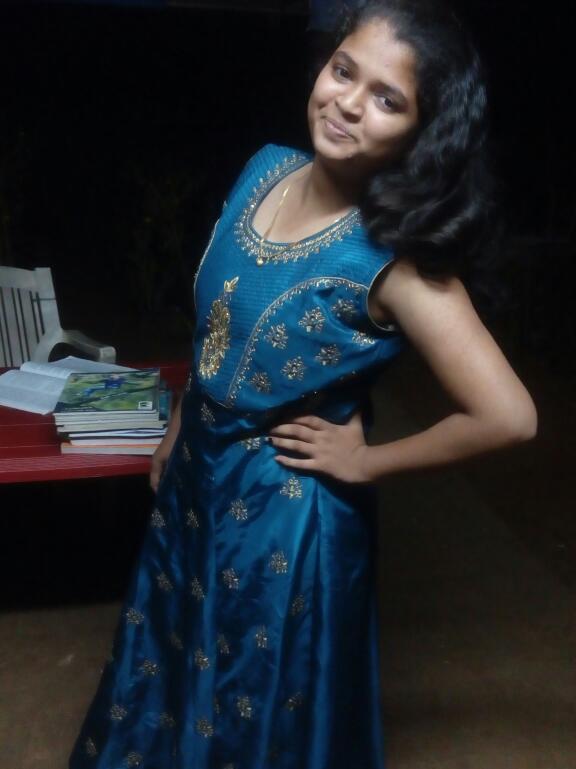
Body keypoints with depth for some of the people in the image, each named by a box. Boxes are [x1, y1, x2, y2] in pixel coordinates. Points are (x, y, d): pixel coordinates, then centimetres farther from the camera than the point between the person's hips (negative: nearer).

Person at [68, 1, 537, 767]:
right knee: (172, 666, 29)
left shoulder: (392, 258, -26)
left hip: (283, 512, -6)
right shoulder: (267, 168, -6)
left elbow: (508, 416, -29)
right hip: (196, 480, 7)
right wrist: (178, 428, 13)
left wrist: (367, 462, -18)